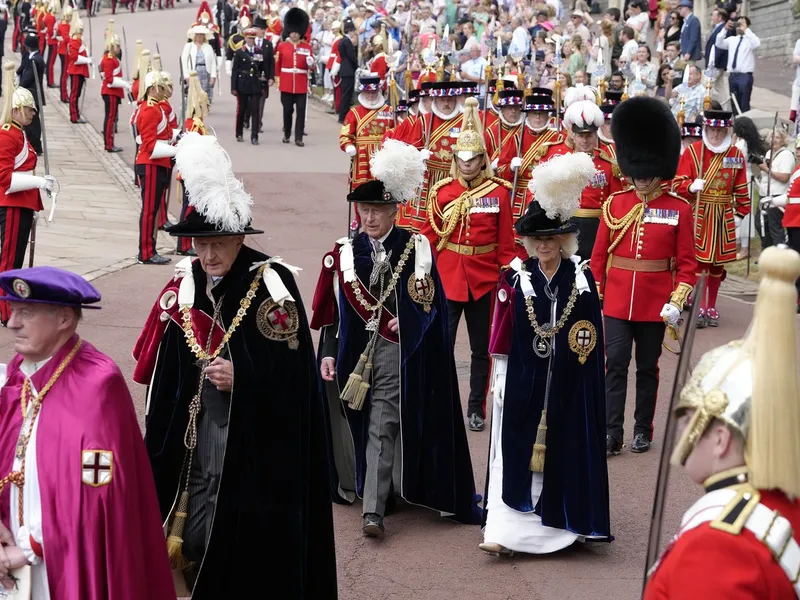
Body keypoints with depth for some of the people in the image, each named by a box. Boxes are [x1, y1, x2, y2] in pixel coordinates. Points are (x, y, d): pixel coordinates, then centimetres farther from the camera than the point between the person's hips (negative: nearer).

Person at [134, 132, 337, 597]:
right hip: (195, 434, 5)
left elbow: (296, 371, -11)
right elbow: (164, 372, 9)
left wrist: (241, 378, -22)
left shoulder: (272, 284, -12)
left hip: (256, 447, -5)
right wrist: (160, 446, 6)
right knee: (194, 541, 9)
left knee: (246, 539, 1)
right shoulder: (185, 284, 3)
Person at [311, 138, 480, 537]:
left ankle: (374, 510, -13)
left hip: (396, 355, -3)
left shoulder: (416, 249, -1)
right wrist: (328, 352, 0)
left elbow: (432, 302, 3)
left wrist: (404, 321, -11)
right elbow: (331, 309, 5)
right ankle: (354, 486, 30)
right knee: (355, 424, 12)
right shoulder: (344, 253, 4)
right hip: (353, 352, 3)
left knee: (383, 428, -10)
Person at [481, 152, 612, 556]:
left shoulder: (582, 280, 1)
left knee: (566, 452, 8)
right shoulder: (515, 280, -2)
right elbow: (501, 337, 0)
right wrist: (500, 379, -2)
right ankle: (503, 529, -2)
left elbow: (594, 339, 4)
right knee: (515, 452, -2)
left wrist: (590, 382, 3)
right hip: (522, 384, -1)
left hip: (568, 388, 1)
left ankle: (564, 524, 21)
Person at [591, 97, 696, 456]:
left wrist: (677, 301, -10)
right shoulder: (615, 204, 1)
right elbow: (599, 254, 4)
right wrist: (594, 295, 0)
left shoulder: (679, 209, -3)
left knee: (647, 367, 10)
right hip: (617, 300, 1)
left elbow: (687, 262, -2)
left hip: (655, 302, -1)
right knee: (615, 364, -3)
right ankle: (611, 432, -2)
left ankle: (643, 430, 21)